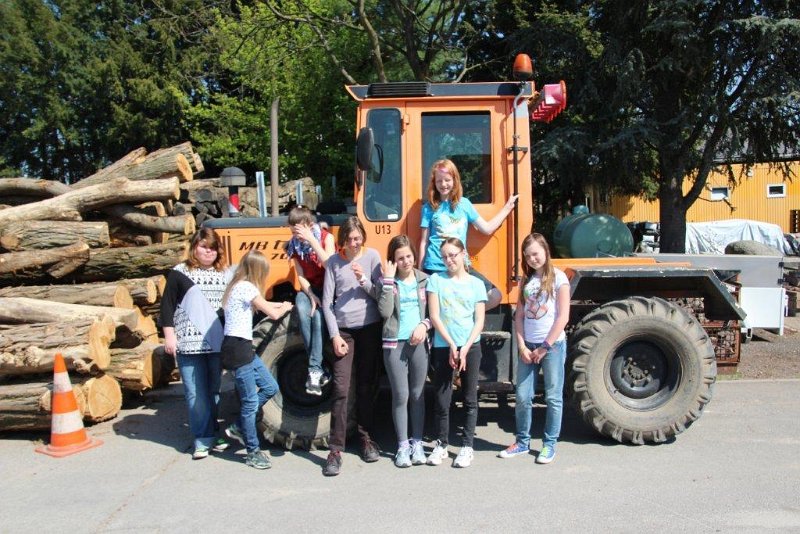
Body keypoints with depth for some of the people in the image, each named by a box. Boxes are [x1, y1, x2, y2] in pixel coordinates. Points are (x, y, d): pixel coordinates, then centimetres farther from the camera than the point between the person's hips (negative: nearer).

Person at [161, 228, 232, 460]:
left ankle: (211, 435, 23)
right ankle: (202, 439, 8)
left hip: (218, 343, 3)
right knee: (196, 394, 0)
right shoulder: (179, 273, 1)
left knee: (214, 390, 11)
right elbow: (167, 305, 1)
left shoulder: (225, 274, 9)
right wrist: (169, 335, -5)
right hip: (189, 343, -3)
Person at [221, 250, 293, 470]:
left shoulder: (239, 286, 13)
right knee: (250, 401, -2)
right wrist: (285, 307, 6)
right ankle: (253, 452, 9)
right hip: (237, 349, -10)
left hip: (243, 348, 10)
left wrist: (279, 304, 18)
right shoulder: (245, 287, -15)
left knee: (270, 387, 13)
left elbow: (261, 305, 29)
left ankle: (239, 427, 22)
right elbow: (274, 314, -13)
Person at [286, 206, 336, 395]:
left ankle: (314, 369, -29)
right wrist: (311, 295, -18)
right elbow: (301, 275, -2)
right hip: (309, 288, 3)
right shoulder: (294, 244, 0)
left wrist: (311, 240, -28)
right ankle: (319, 370, -25)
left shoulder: (326, 237, -11)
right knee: (302, 311, -30)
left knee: (318, 315, -33)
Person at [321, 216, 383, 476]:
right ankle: (336, 449, 1)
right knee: (341, 389, -4)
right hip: (343, 329, -1)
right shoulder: (334, 262, 0)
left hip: (370, 327, 1)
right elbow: (327, 302, 0)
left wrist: (364, 280, -18)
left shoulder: (372, 256, 0)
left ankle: (366, 437, 27)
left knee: (367, 386, 11)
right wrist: (335, 335, -7)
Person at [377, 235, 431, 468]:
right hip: (394, 343, -2)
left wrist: (424, 325, -12)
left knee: (418, 394, 9)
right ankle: (402, 445, 14)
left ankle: (417, 443, 20)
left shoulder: (424, 280, 6)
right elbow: (385, 311, -13)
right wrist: (389, 280, -14)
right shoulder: (388, 281, 1)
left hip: (419, 343, 2)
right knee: (400, 395, 3)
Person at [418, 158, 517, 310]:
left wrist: (507, 207, 14)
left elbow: (487, 228, 12)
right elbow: (424, 241, 5)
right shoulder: (429, 207, 3)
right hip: (435, 268, -2)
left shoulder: (464, 203, 8)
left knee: (494, 296, -9)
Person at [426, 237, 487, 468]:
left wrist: (465, 349, -9)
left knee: (470, 399, 6)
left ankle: (467, 446, 16)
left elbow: (479, 321, 2)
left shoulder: (476, 284, 5)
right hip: (443, 347, 0)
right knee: (442, 399, 5)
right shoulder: (436, 280, 3)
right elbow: (434, 316, -3)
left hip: (471, 347, 1)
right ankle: (441, 444, 19)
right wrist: (451, 345, -10)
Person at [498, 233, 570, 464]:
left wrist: (545, 347, -10)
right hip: (527, 347, 5)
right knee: (522, 397, 6)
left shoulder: (558, 277, -5)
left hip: (552, 345, -5)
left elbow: (563, 317, -9)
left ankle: (549, 445, 17)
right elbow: (519, 316, 9)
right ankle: (522, 442, 21)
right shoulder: (526, 280, 11)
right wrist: (522, 346, -2)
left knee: (553, 397, 4)